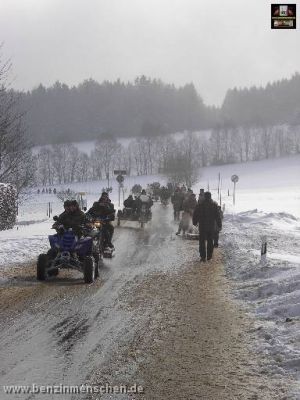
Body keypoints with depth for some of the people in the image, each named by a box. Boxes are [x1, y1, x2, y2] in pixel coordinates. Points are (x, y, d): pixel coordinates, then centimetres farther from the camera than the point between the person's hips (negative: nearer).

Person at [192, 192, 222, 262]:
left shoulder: (199, 205, -6)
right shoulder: (214, 205, -4)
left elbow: (195, 215, 2)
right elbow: (217, 216, -3)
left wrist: (195, 223, 16)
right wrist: (219, 225, 3)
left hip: (202, 226, -1)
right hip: (211, 226, 1)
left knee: (202, 241, 5)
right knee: (210, 241, 12)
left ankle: (203, 256, 0)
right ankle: (209, 256, 15)